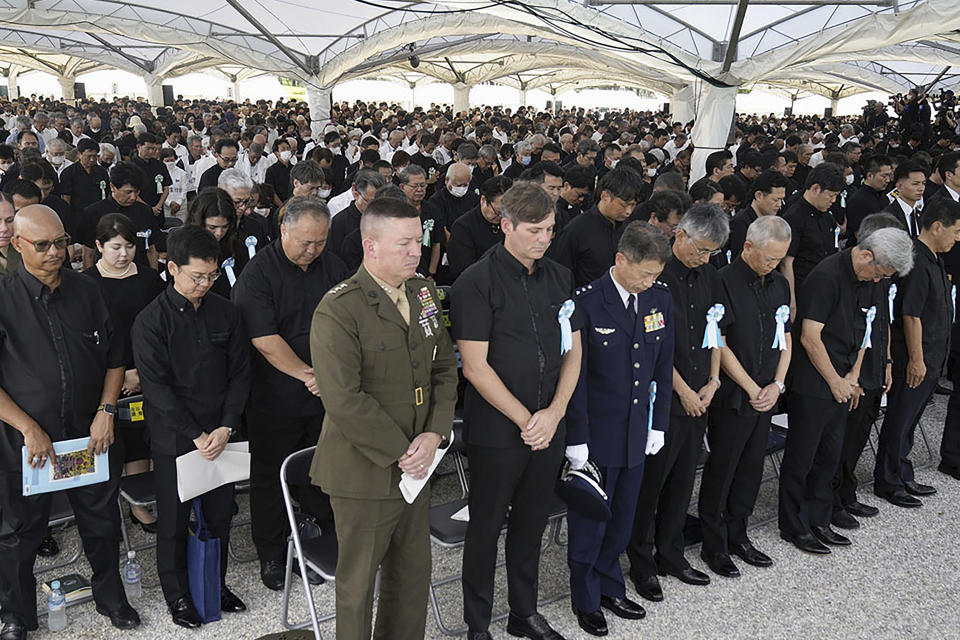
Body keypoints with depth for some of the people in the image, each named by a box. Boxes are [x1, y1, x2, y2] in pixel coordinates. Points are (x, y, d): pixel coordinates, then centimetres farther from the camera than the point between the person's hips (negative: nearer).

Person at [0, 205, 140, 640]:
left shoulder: (87, 291, 1)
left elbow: (115, 356, 7)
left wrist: (106, 412, -3)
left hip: (91, 434, 3)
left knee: (101, 522, 15)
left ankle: (111, 598, 37)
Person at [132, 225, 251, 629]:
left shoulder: (226, 313, 1)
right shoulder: (151, 321, -9)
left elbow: (240, 374, 3)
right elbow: (156, 387, -12)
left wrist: (225, 429, -8)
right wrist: (196, 436, -15)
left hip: (220, 435, 3)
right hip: (173, 440, -3)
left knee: (220, 514, 12)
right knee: (174, 520, 10)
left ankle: (216, 583, 33)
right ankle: (177, 593, 29)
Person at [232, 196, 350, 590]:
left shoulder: (333, 267, 2)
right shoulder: (258, 273, -13)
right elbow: (264, 339, -20)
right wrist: (307, 374, -21)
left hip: (326, 396, 4)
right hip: (276, 399, -4)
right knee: (270, 478, 10)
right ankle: (271, 555, 28)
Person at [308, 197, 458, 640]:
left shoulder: (423, 292, 4)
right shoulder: (338, 311, -19)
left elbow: (444, 367, 8)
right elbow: (344, 401, -24)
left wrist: (434, 434, -6)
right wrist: (401, 452, -18)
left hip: (415, 466, 7)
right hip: (365, 474, -7)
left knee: (413, 574, 21)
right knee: (358, 583, 12)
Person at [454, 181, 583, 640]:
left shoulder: (559, 278, 6)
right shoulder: (477, 283, -12)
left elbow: (572, 351, 8)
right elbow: (475, 367, -15)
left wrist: (554, 413, -5)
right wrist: (525, 419, -14)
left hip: (549, 428, 5)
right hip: (496, 431, -5)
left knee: (531, 520, 18)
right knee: (486, 526, 9)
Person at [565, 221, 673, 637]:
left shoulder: (660, 299, 0)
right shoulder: (586, 302, -17)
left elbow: (663, 366, 8)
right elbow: (575, 376, -15)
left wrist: (659, 424, 7)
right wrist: (576, 439, -14)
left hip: (637, 430, 5)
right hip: (596, 432, -5)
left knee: (622, 517, 18)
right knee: (589, 518, 10)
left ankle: (610, 587, 38)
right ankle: (586, 599, 29)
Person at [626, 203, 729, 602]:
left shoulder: (708, 276, 9)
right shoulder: (657, 277, -14)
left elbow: (717, 331, 15)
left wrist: (713, 381, 5)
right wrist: (683, 390, -11)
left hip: (699, 396, 7)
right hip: (664, 399, -7)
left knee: (683, 479, 15)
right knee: (650, 480, 4)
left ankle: (670, 554, 30)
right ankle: (641, 561, 19)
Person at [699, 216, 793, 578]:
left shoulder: (780, 284, 9)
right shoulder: (724, 283, -14)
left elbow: (785, 338, 14)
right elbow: (720, 346, -16)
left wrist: (776, 385, 0)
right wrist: (752, 389, -11)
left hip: (766, 396, 7)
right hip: (733, 396, -7)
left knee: (752, 467, 15)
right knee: (721, 469, 4)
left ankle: (736, 535, 30)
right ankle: (714, 546, 17)